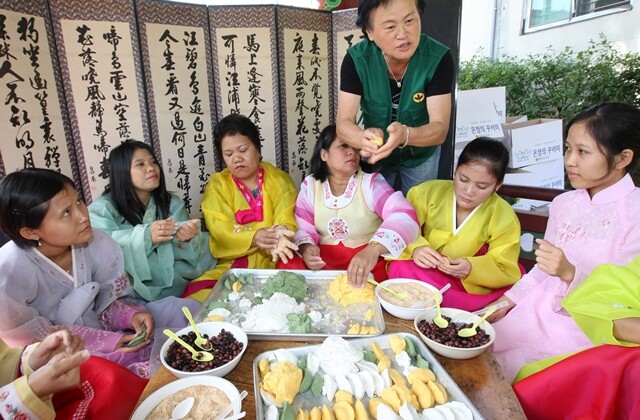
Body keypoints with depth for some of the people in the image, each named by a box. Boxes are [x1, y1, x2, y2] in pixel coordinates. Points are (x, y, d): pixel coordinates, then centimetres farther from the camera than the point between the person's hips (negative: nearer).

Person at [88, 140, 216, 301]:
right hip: (131, 296, -6)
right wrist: (145, 236, -32)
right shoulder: (103, 208, -2)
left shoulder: (172, 202, 10)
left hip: (176, 288, 6)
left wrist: (186, 238, -22)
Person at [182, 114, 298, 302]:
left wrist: (281, 232, -32)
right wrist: (254, 237, -28)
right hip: (229, 264, 0)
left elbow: (287, 218, -7)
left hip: (275, 261, 1)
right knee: (198, 294, -25)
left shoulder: (279, 179, 7)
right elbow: (221, 230, -7)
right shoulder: (217, 184, 6)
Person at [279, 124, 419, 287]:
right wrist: (306, 248, -21)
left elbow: (404, 217, -23)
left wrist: (374, 249, -42)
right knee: (288, 268, -22)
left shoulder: (371, 183, -7)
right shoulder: (310, 185, 4)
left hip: (369, 260, -2)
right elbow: (303, 229, 5)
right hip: (324, 261, 3)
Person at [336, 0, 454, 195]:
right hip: (375, 154, 0)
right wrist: (365, 139, -50)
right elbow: (343, 123, -26)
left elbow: (440, 128, -30)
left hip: (422, 153, 0)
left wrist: (405, 135, -52)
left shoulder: (439, 58, -27)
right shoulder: (356, 59, -25)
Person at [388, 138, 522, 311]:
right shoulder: (429, 192, -7)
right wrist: (415, 248, -32)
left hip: (472, 288, 1)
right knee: (400, 267, -31)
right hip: (424, 275, 0)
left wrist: (471, 269, -29)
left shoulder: (504, 218, -7)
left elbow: (506, 272, -8)